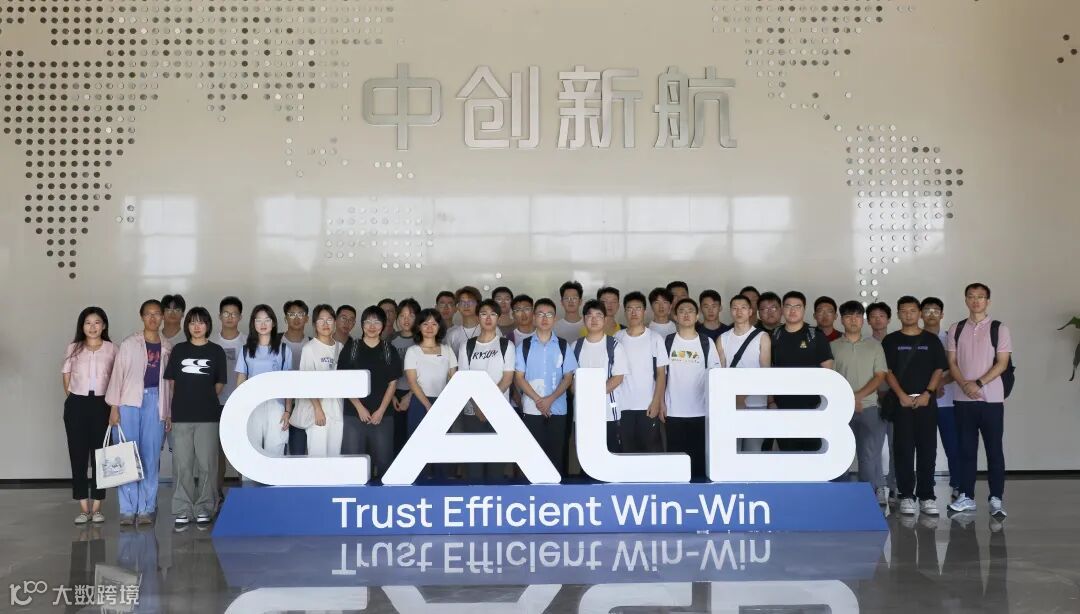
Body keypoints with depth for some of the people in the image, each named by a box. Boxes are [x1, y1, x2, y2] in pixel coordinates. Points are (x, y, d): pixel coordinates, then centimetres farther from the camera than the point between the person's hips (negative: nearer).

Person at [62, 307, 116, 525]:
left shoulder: (111, 349, 2)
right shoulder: (73, 348, 5)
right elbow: (66, 375, 10)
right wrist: (70, 398, 4)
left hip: (101, 404, -1)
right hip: (77, 404, 1)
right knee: (78, 454, 1)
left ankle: (96, 507, 8)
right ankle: (83, 508, 7)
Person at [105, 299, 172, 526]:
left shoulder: (168, 348, 10)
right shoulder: (128, 344, 4)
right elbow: (117, 375, 2)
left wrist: (169, 412, 7)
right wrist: (114, 407, -4)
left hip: (156, 403, 2)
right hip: (130, 402, -1)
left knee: (151, 457, 1)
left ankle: (146, 508, 7)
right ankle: (128, 509, 4)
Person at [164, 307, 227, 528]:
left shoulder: (216, 351, 5)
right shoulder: (178, 350, 9)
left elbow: (220, 383, 9)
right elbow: (171, 381, 12)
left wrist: (204, 397, 5)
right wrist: (185, 398, 6)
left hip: (207, 416, -1)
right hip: (181, 416, 1)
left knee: (207, 464, 0)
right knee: (182, 465, 2)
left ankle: (204, 510, 9)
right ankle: (182, 511, 8)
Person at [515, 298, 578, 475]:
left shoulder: (563, 346, 6)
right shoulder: (523, 346, 4)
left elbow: (568, 377, 3)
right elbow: (519, 378, 1)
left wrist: (550, 399, -11)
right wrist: (538, 400, -11)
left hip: (557, 410, 1)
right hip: (531, 409, 0)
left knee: (556, 455, 2)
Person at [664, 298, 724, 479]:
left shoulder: (707, 343, 3)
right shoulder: (667, 342, 3)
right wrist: (660, 402, 0)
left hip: (701, 411, 0)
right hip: (674, 411, 0)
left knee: (699, 457, 4)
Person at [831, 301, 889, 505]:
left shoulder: (874, 345, 10)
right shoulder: (833, 347, 8)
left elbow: (880, 376, 4)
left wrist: (858, 396, -9)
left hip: (868, 408, 0)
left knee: (869, 454, -10)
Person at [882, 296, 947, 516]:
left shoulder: (931, 339, 10)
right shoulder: (891, 340, 6)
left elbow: (939, 369, 6)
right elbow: (887, 371, 1)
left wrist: (928, 393, -8)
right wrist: (901, 395, -11)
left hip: (926, 401, 1)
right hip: (901, 402, -1)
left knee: (927, 449, 0)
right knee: (903, 449, -1)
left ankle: (926, 496, 6)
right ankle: (906, 495, 4)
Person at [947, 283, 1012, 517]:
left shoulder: (999, 329, 1)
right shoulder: (956, 329, 9)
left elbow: (1002, 363, -5)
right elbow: (952, 362, 6)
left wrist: (979, 384, -15)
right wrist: (965, 385, -11)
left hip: (991, 399, -3)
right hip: (963, 399, 3)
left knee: (994, 449, 0)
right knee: (966, 449, 6)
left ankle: (996, 498, 4)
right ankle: (966, 497, 11)